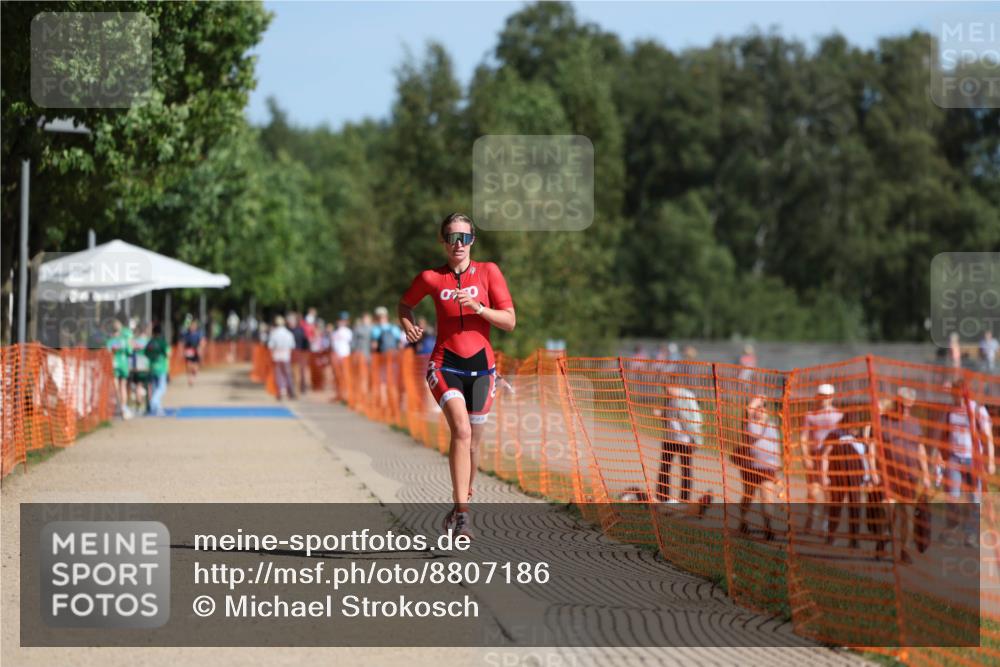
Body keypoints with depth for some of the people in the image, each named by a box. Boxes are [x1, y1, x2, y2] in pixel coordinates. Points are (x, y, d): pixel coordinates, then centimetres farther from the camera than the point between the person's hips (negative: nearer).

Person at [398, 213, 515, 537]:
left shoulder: (489, 272, 1)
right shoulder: (431, 278, 2)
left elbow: (509, 321, -2)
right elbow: (405, 304, 21)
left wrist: (478, 307, -18)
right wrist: (408, 325, 1)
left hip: (480, 366, 2)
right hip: (445, 364, -2)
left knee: (473, 441, 8)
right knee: (461, 429, -24)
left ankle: (460, 506, 30)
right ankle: (462, 514, -28)